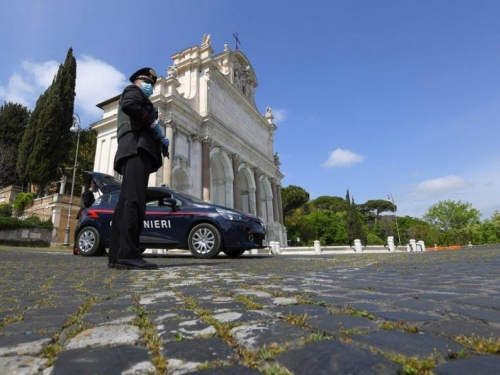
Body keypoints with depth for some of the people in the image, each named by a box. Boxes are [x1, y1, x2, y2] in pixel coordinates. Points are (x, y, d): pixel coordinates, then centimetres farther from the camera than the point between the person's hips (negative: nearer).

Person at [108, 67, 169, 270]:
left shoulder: (141, 101, 39)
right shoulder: (132, 91, 14)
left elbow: (145, 130, 25)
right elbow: (129, 106, -13)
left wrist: (160, 140, 8)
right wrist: (153, 122, -5)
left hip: (135, 150, 10)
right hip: (136, 149, -9)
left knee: (126, 202, -1)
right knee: (134, 201, -21)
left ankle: (117, 255, -3)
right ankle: (128, 254, -28)